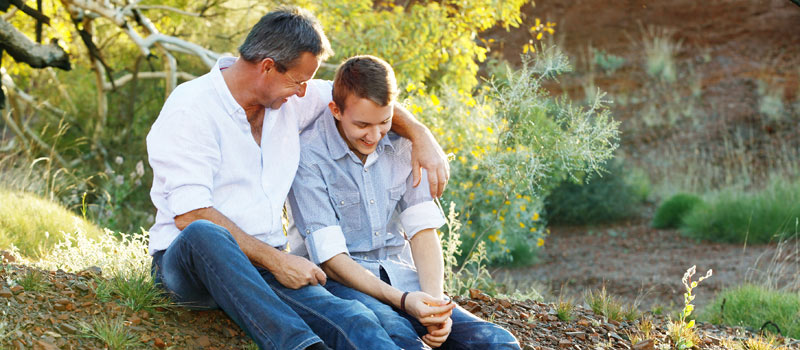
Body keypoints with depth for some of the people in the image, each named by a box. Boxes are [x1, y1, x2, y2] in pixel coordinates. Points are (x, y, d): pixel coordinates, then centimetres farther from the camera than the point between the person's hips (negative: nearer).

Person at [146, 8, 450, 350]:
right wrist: (276, 261, -18)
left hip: (265, 264, 5)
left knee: (354, 322, -28)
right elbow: (190, 215, -18)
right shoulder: (190, 109, -9)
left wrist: (419, 134, 10)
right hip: (185, 259, -5)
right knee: (205, 234, -44)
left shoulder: (291, 101, 11)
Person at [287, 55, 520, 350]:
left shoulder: (401, 144, 8)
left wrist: (434, 300, -13)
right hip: (344, 282, -5)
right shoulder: (308, 156, -9)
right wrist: (402, 300, -24)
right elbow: (330, 257, -13)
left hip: (403, 278, 5)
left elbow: (422, 228, 5)